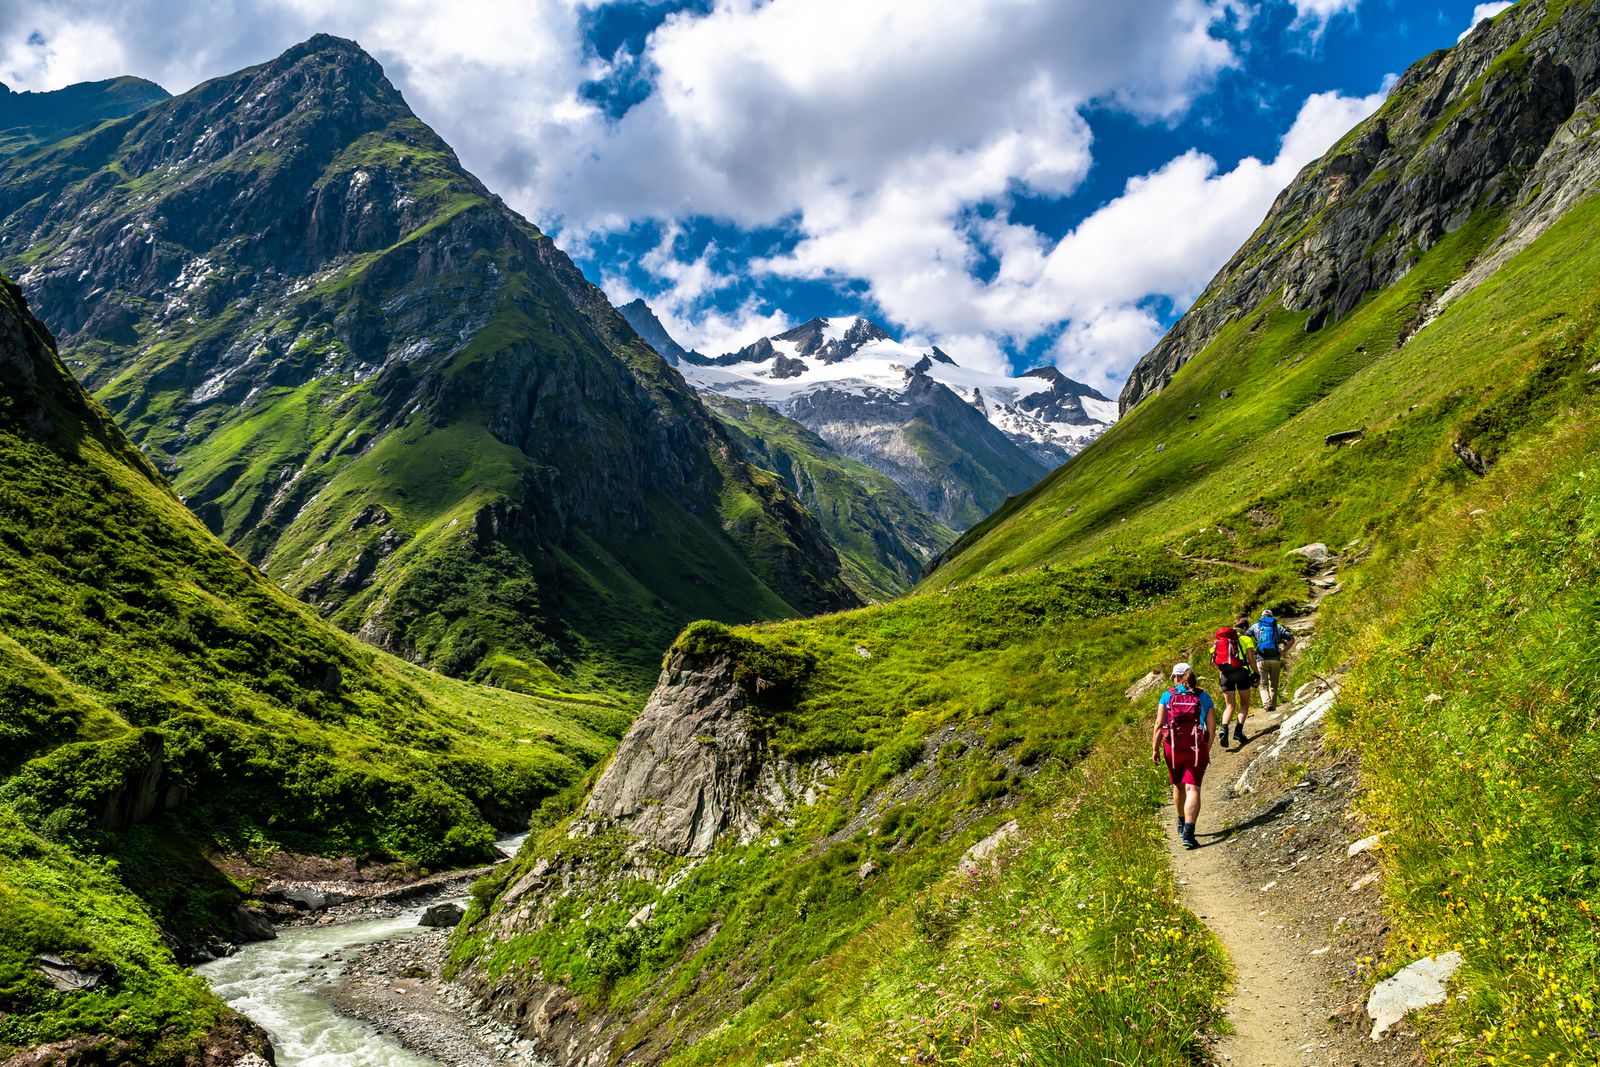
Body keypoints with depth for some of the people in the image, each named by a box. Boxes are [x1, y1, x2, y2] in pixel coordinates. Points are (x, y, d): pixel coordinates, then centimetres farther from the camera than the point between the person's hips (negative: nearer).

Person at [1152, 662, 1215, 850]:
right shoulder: (1204, 697, 3)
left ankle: (1182, 824, 40)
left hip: (1172, 749, 1)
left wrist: (1155, 749, 1)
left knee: (1178, 786, 21)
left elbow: (1159, 724, -5)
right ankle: (1188, 832, -19)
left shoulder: (1168, 696, 0)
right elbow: (1211, 728, 1)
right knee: (1192, 789, -4)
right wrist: (1207, 750, 13)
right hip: (1197, 749, -1)